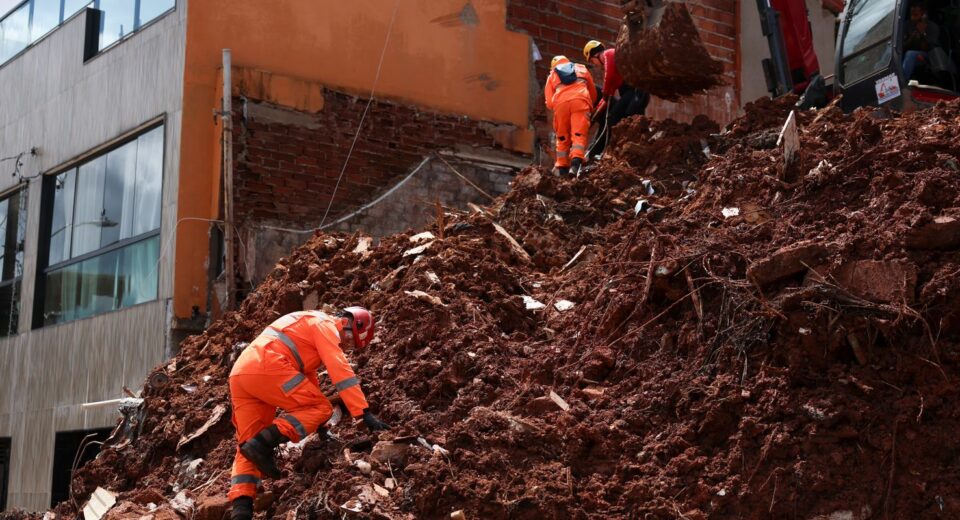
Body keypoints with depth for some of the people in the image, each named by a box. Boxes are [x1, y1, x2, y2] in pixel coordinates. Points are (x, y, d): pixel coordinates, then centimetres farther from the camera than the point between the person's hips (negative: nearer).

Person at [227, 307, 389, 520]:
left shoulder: (308, 326, 35)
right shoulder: (325, 324, 5)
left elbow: (307, 374, 43)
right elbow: (340, 369, -7)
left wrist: (317, 424, 46)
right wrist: (364, 413, -9)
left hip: (240, 374, 9)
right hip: (267, 368, -9)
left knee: (248, 449, 9)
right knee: (321, 408, -1)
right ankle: (264, 443, -16)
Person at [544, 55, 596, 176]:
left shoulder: (552, 75, 30)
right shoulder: (581, 69, 34)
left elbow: (549, 103, 17)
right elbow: (593, 93, 34)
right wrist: (590, 106, 50)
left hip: (561, 102, 1)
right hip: (580, 100, -1)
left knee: (563, 137, 13)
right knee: (579, 134, -10)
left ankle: (563, 169, 10)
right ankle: (575, 164, -30)